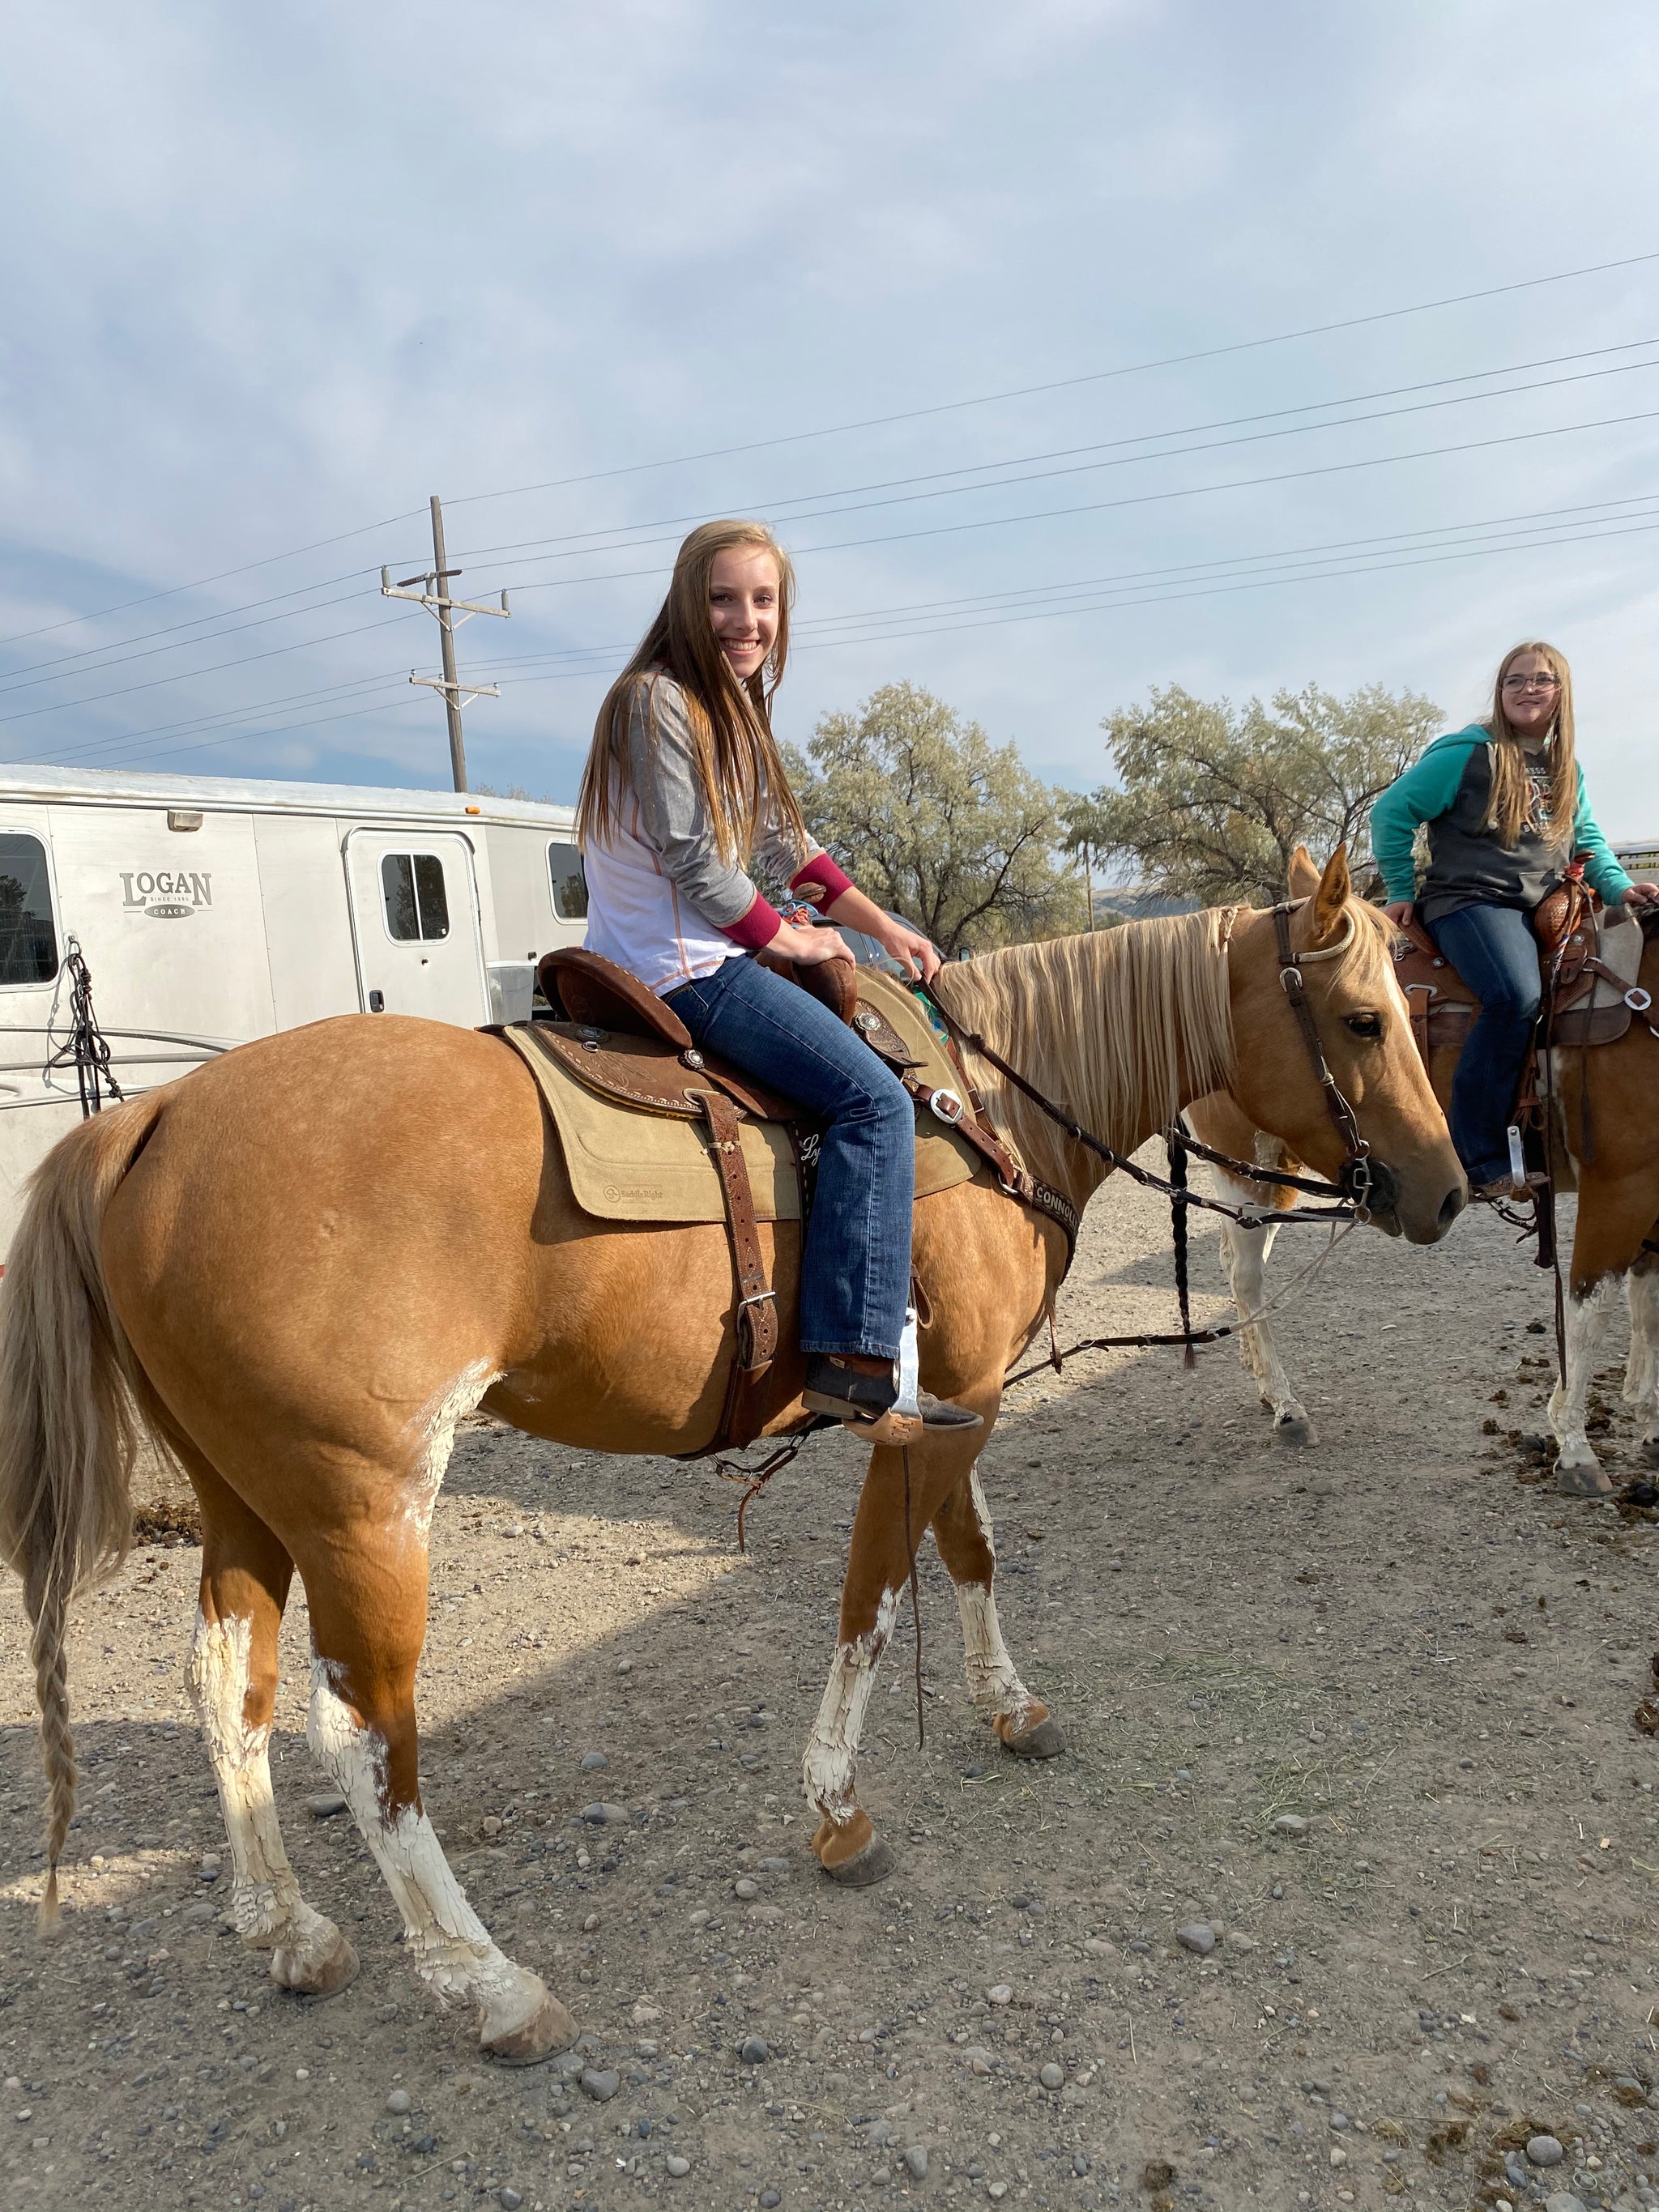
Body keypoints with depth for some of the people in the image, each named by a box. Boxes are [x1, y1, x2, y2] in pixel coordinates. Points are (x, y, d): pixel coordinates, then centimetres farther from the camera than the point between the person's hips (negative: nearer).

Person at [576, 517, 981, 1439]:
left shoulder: (733, 705, 17)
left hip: (703, 954, 11)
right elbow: (692, 861, -17)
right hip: (681, 966, -11)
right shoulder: (658, 699, -13)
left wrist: (884, 927, 14)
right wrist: (786, 937, -5)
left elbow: (783, 842, 19)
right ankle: (853, 1359, -21)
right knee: (874, 1098, -17)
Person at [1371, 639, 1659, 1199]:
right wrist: (1400, 893, -2)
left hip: (1544, 910, 7)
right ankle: (1479, 1158, -31)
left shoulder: (1566, 768, 18)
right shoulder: (1469, 753, -3)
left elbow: (1586, 841, 26)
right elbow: (1390, 814, -3)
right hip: (1469, 903, -7)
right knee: (1518, 995, -35)